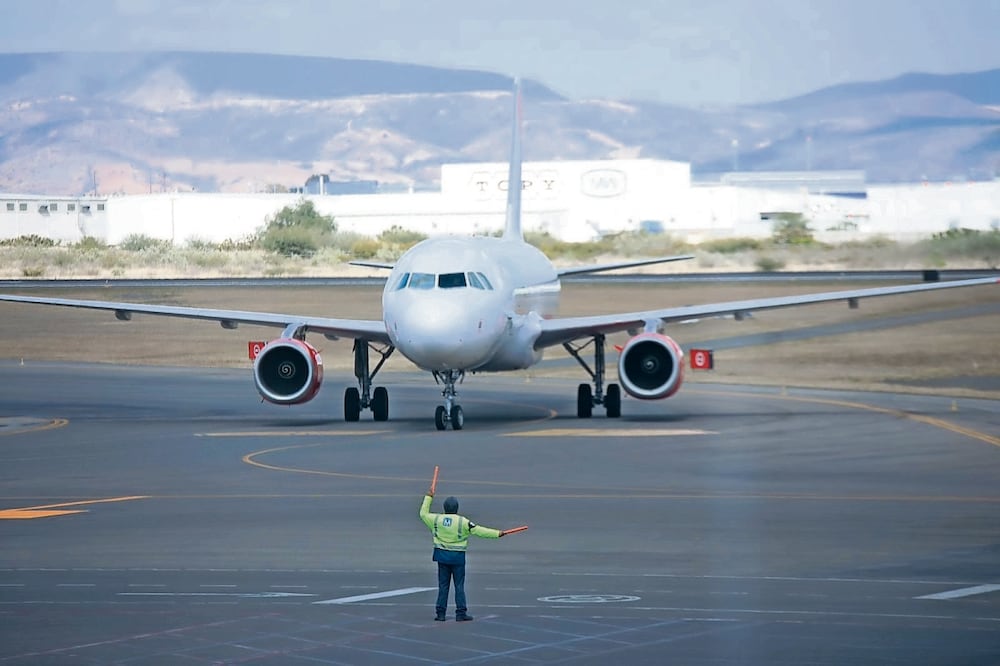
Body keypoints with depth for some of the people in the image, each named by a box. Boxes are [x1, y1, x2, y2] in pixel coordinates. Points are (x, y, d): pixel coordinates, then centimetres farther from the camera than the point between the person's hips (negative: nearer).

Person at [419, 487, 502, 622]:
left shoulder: (436, 519, -2)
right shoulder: (463, 522, -11)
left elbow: (423, 514, 16)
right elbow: (479, 531, -12)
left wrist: (428, 498, 25)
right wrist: (497, 534, -6)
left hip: (442, 555, 3)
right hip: (458, 557, -3)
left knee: (443, 585, 8)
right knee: (459, 586, 3)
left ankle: (440, 613, 8)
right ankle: (461, 613, 1)